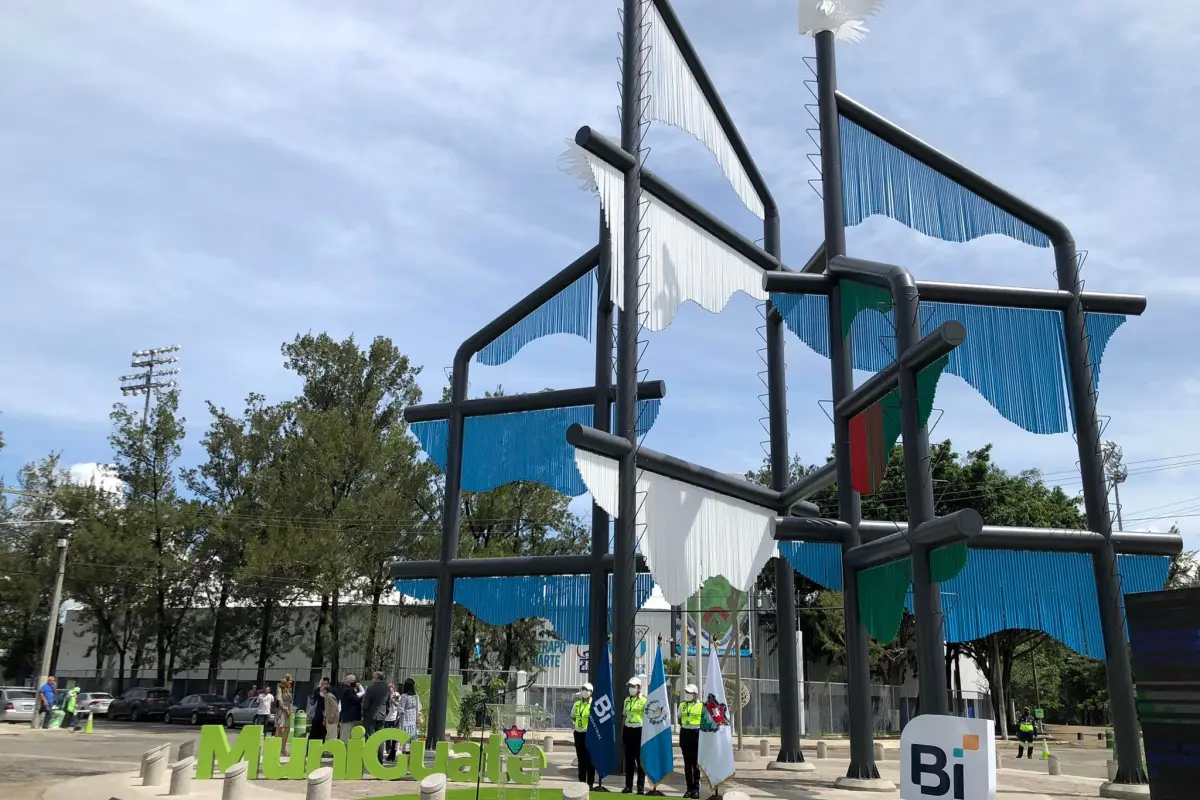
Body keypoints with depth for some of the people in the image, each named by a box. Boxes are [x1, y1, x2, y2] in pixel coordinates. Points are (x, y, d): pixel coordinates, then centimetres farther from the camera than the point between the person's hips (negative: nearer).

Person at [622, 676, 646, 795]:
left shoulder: (644, 701, -6)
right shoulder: (627, 700, 12)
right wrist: (622, 733, 15)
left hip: (639, 731, -5)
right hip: (628, 731, 5)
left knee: (640, 759, -1)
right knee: (628, 760, 9)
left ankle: (641, 787, 5)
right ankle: (628, 786, 15)